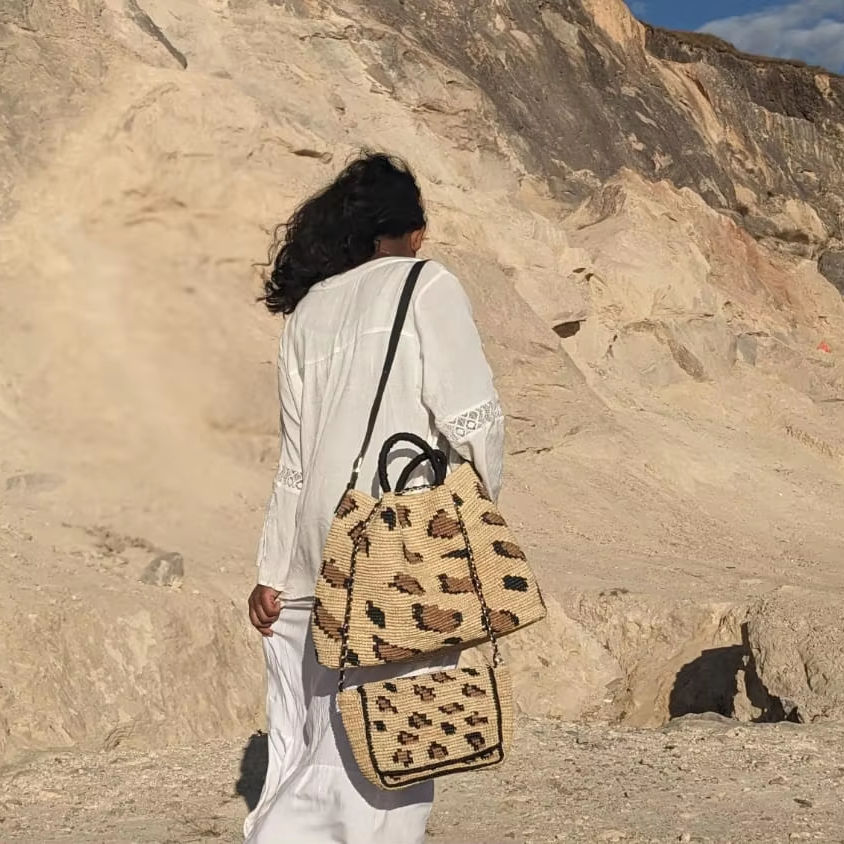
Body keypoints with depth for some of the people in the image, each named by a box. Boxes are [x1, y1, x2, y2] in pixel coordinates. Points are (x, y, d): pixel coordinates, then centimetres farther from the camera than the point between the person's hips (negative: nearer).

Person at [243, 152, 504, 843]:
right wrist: (481, 495, 9)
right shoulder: (426, 286, -2)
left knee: (312, 746, 14)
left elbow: (296, 458, 13)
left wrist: (274, 572, 15)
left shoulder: (308, 309, 13)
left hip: (319, 550, 6)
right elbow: (473, 418, -10)